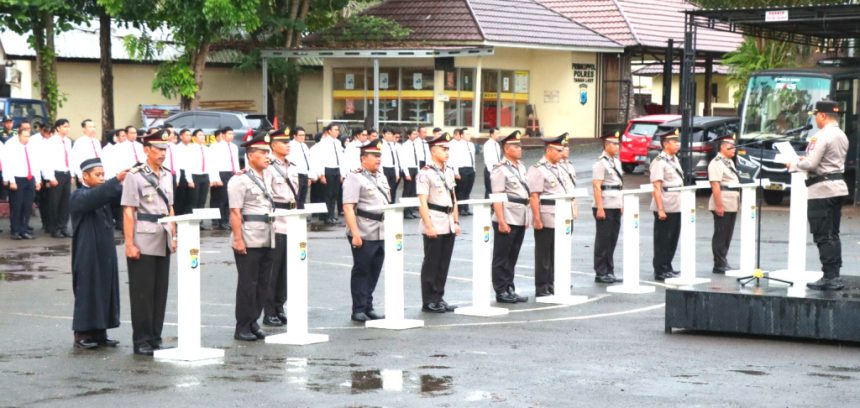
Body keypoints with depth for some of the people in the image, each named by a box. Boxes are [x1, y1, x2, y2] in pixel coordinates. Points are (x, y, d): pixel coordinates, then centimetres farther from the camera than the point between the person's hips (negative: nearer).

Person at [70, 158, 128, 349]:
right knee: (87, 291, -4)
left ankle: (100, 332, 13)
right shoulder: (78, 196, -9)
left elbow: (120, 195, 0)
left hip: (105, 252, 7)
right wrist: (117, 180, -38)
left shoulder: (103, 194, 15)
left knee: (106, 290, 7)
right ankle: (82, 333, 3)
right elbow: (95, 197, -29)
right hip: (88, 254, -7)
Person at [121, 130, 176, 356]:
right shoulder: (135, 176, -7)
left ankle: (155, 338, 16)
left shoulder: (167, 176, 13)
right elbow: (128, 212, -10)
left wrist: (174, 236, 14)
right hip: (143, 242, -6)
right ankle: (141, 341, 5)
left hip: (163, 242, 6)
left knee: (160, 292, 9)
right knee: (142, 292, -1)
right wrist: (129, 244, -14)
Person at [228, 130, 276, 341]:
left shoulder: (269, 177, 13)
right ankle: (242, 327, 6)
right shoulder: (240, 180, -10)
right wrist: (238, 240, -18)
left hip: (267, 239, 7)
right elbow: (235, 213, -14)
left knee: (263, 283, 10)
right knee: (247, 284, -2)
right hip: (249, 240, -7)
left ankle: (253, 323, 20)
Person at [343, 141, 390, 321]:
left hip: (381, 234, 7)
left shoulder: (381, 177, 16)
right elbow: (348, 207, -16)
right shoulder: (355, 178, -9)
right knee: (361, 272, 1)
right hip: (364, 235, -7)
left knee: (374, 272, 11)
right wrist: (355, 233, -22)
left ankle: (368, 307, 20)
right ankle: (358, 310, 7)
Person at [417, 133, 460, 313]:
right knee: (431, 264, 1)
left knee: (444, 263, 11)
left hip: (449, 224, 7)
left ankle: (439, 297, 20)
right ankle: (429, 301, 8)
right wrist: (428, 226, -18)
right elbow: (423, 203, -14)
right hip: (435, 225, -7)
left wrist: (456, 221, 14)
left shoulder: (449, 171, 12)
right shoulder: (425, 174, -11)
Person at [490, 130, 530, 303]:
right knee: (502, 257, 2)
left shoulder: (521, 167, 13)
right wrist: (501, 222, -20)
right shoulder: (500, 170, -12)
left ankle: (510, 289, 21)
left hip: (520, 219, 8)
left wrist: (527, 217, 16)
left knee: (512, 256, 14)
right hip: (507, 220, -8)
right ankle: (501, 292, 8)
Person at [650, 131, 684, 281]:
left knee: (673, 239, 13)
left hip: (676, 207, 8)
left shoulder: (674, 160, 14)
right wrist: (660, 210, -21)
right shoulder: (659, 162, -13)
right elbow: (657, 187, -17)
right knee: (662, 240, -1)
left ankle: (667, 268, 23)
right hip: (665, 208, -8)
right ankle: (660, 271, 5)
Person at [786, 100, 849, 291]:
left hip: (822, 189, -9)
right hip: (839, 185, 9)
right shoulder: (842, 136, 13)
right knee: (833, 234, 13)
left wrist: (793, 165, -2)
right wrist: (806, 160, 20)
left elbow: (811, 164, -20)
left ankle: (829, 277, -5)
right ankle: (835, 276, 14)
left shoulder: (821, 136, -16)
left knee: (823, 236, -5)